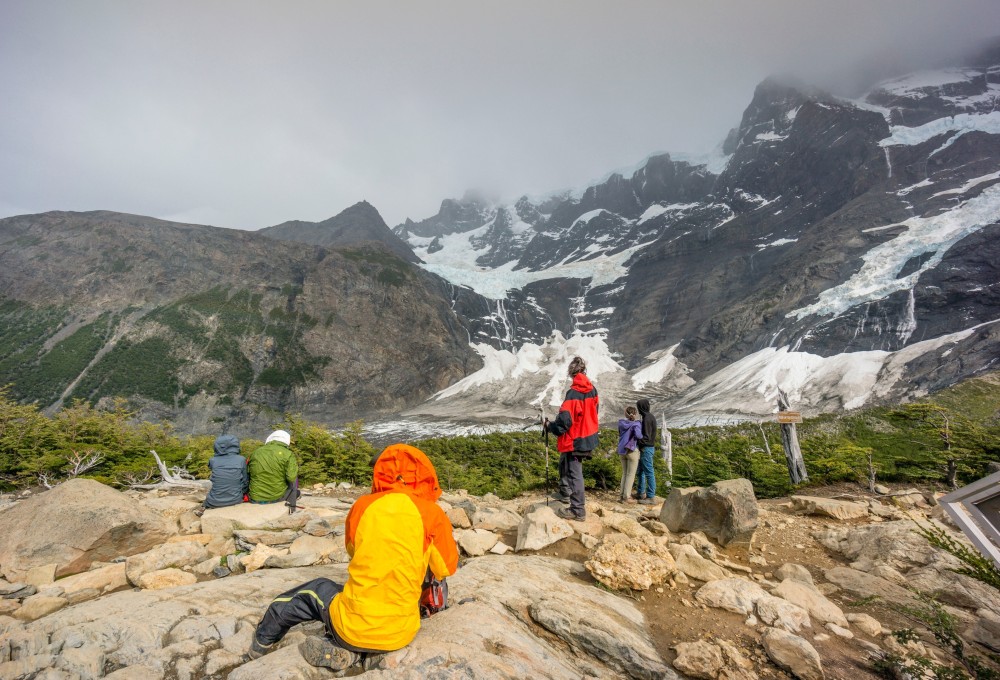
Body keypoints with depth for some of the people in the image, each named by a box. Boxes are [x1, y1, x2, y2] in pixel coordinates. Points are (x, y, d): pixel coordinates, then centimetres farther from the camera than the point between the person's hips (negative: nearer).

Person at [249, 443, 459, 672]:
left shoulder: (363, 505, -1)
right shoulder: (433, 514, -8)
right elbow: (447, 568, 6)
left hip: (354, 627, 1)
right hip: (401, 633, 0)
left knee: (315, 591, 27)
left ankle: (261, 645, 45)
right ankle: (356, 653, 8)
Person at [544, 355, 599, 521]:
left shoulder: (573, 393, -23)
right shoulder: (592, 390, 1)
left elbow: (564, 422, -24)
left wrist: (549, 425, -7)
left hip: (574, 441, -8)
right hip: (588, 438, 9)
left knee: (574, 474, 0)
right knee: (564, 463, 26)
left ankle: (578, 511, 7)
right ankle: (565, 493, 40)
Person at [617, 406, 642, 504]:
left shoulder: (621, 422, 4)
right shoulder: (636, 424, -12)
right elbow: (638, 435, -29)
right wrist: (643, 438, -7)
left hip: (622, 450, 6)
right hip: (632, 451, -6)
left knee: (624, 473, 15)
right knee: (631, 474, 4)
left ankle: (622, 495, 13)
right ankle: (626, 497, 6)